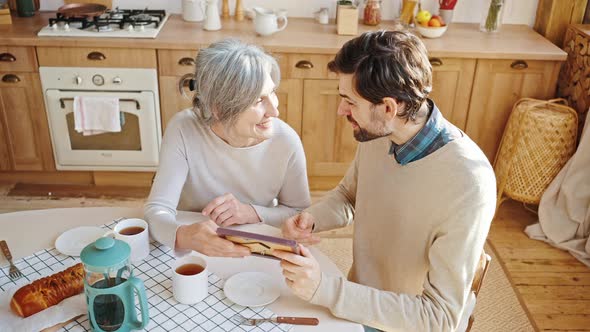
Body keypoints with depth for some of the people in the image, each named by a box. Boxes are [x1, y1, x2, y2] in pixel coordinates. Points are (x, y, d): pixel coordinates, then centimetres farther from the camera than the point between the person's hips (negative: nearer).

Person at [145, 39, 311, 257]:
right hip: (191, 252, 2)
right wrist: (182, 235, -40)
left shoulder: (286, 141, -16)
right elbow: (157, 209, -19)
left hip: (258, 255, -1)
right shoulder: (184, 130, -18)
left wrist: (253, 213, -21)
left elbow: (301, 215, -4)